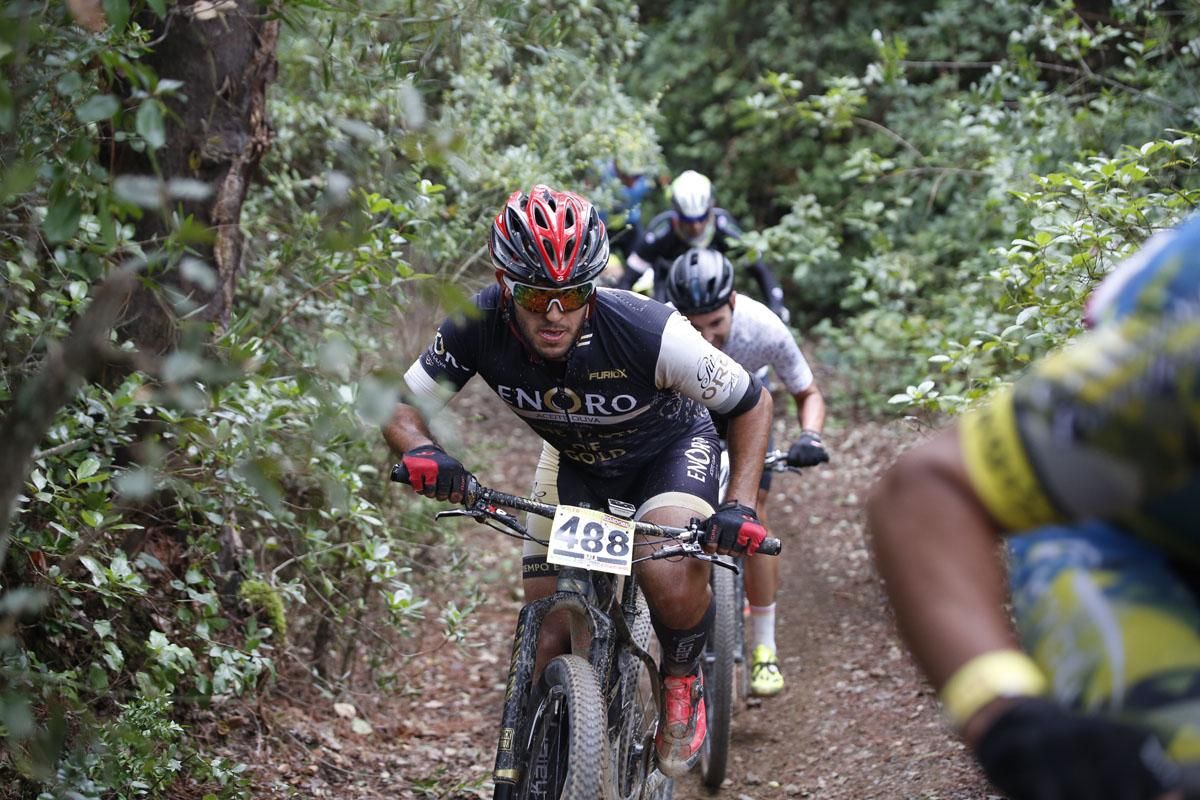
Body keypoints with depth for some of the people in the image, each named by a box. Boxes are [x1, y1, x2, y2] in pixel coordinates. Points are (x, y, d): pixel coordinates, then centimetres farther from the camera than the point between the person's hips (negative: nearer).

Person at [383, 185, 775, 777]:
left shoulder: (647, 331, -37)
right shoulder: (478, 327, -29)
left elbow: (752, 402, -22)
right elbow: (402, 405, -17)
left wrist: (741, 506, -33)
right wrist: (420, 451, -41)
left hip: (670, 450, -3)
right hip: (574, 462, 3)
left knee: (671, 579, -33)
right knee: (546, 642, -7)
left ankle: (683, 682, 1)